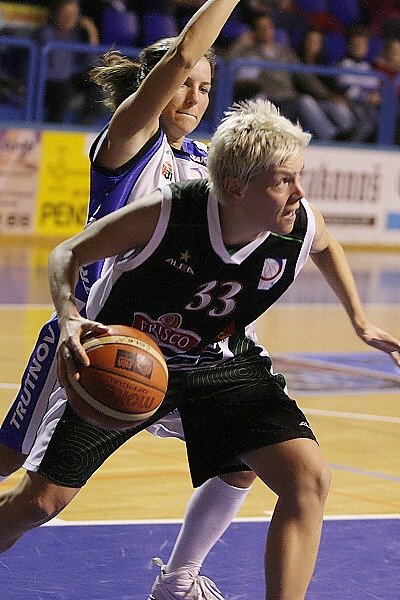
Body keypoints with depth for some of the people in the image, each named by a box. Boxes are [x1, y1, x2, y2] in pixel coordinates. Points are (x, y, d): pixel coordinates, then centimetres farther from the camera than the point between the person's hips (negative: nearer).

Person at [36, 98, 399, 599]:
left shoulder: (303, 227, -20)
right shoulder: (166, 213, -32)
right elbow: (68, 254, -18)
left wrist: (360, 321, 8)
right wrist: (69, 321, -36)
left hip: (220, 364, 3)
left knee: (309, 478, -16)